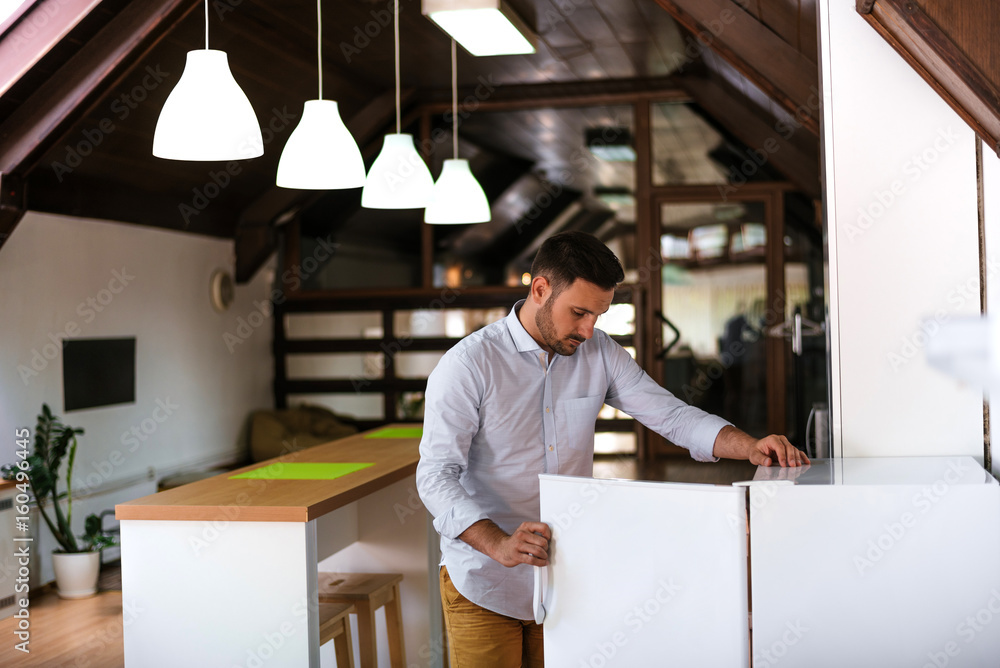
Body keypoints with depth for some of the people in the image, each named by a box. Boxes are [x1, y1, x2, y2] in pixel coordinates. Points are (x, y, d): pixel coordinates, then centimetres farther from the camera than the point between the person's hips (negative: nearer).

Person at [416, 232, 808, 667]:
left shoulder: (599, 355, 3)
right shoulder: (468, 364, -13)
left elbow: (669, 414, -1)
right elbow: (436, 475, -19)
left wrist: (750, 447, -18)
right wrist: (499, 544, -35)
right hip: (484, 585, -4)